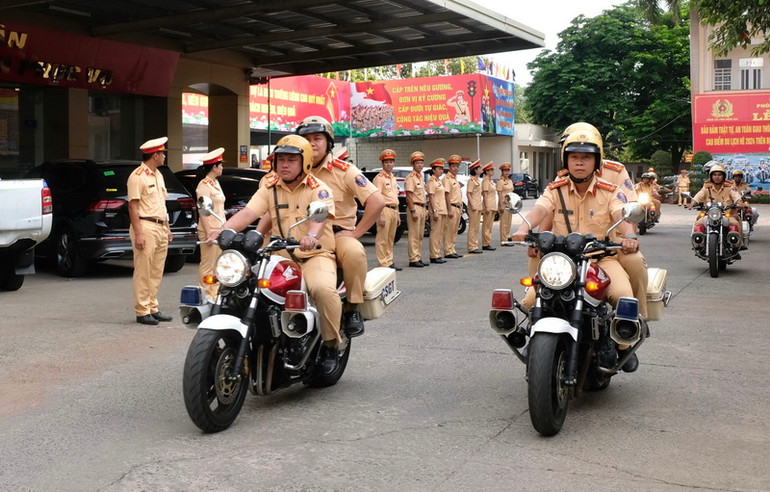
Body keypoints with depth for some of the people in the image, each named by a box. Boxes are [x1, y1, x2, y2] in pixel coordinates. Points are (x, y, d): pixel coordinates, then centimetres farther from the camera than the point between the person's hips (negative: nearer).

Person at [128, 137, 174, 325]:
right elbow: (133, 206, -14)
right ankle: (142, 312, -2)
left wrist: (167, 229, 19)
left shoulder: (158, 175, 18)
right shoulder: (137, 176, -9)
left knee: (156, 272, 11)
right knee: (143, 273, -5)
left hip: (160, 228, 9)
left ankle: (153, 308, 17)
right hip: (146, 227, -9)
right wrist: (138, 233, -19)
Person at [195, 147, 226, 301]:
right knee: (207, 265, -5)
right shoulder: (204, 185, -12)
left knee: (217, 265, 13)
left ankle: (214, 294, 20)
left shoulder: (215, 183, 17)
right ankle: (206, 296, -2)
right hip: (209, 230, -9)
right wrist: (208, 233, -21)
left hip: (219, 229, 9)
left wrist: (223, 229, 19)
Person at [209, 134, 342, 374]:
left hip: (315, 256, -4)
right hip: (280, 258, 5)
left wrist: (312, 236, -48)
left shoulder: (319, 189, -3)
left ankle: (331, 345, -12)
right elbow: (248, 213, -4)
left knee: (323, 289, -34)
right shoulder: (269, 189, 10)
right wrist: (223, 229, -24)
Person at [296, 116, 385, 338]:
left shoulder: (344, 171, -3)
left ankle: (352, 309, -16)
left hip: (339, 234, -3)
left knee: (354, 252, -36)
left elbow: (377, 201, -10)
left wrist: (355, 233, -13)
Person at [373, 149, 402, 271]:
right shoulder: (379, 178, -7)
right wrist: (380, 216, -20)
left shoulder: (393, 178, 19)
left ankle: (389, 261, 17)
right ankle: (384, 264, -5)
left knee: (390, 239, 12)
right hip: (385, 210, -8)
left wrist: (397, 215, 20)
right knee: (382, 239, -6)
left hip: (394, 210, 9)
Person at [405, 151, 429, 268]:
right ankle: (413, 260, -7)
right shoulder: (410, 178, -10)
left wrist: (425, 209, 18)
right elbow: (409, 196, -16)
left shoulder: (420, 177, 18)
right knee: (414, 235, -8)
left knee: (420, 236, 11)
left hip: (422, 208, 9)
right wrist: (413, 211, -21)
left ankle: (418, 258, 16)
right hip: (414, 207, -9)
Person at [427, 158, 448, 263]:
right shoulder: (432, 181, -9)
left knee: (440, 234, 10)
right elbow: (431, 197, -15)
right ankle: (434, 256, -6)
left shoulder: (440, 181, 18)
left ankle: (438, 255, 14)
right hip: (436, 210, -9)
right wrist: (434, 211, -21)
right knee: (435, 233, -8)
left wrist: (445, 211, 18)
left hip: (442, 210, 9)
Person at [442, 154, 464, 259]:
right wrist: (450, 210, -21)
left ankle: (452, 250, 17)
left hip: (457, 208, 9)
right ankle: (448, 252, -3)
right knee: (449, 231, -6)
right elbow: (447, 195, -17)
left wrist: (460, 209, 20)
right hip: (451, 207, -9)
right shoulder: (447, 179, -10)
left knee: (454, 231, 12)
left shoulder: (455, 179, 19)